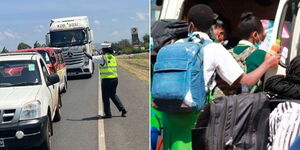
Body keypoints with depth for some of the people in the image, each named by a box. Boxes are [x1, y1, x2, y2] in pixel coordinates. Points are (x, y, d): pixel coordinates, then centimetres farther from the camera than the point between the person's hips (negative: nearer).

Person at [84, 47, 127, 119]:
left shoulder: (102, 58, -7)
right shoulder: (113, 58, 11)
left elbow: (91, 57, -5)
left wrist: (85, 53, 14)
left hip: (106, 79, -6)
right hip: (115, 78, 6)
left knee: (105, 97, 4)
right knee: (113, 95, 20)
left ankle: (108, 114, 6)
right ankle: (122, 109, 13)